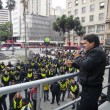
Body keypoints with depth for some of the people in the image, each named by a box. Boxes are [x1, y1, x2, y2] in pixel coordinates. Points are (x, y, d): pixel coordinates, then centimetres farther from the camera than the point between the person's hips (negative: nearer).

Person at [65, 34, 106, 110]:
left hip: (91, 88, -11)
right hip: (90, 87, 11)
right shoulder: (93, 52, 17)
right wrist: (72, 64, 9)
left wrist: (78, 57, -9)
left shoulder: (97, 52, -18)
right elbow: (84, 66, 21)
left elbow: (86, 65, -28)